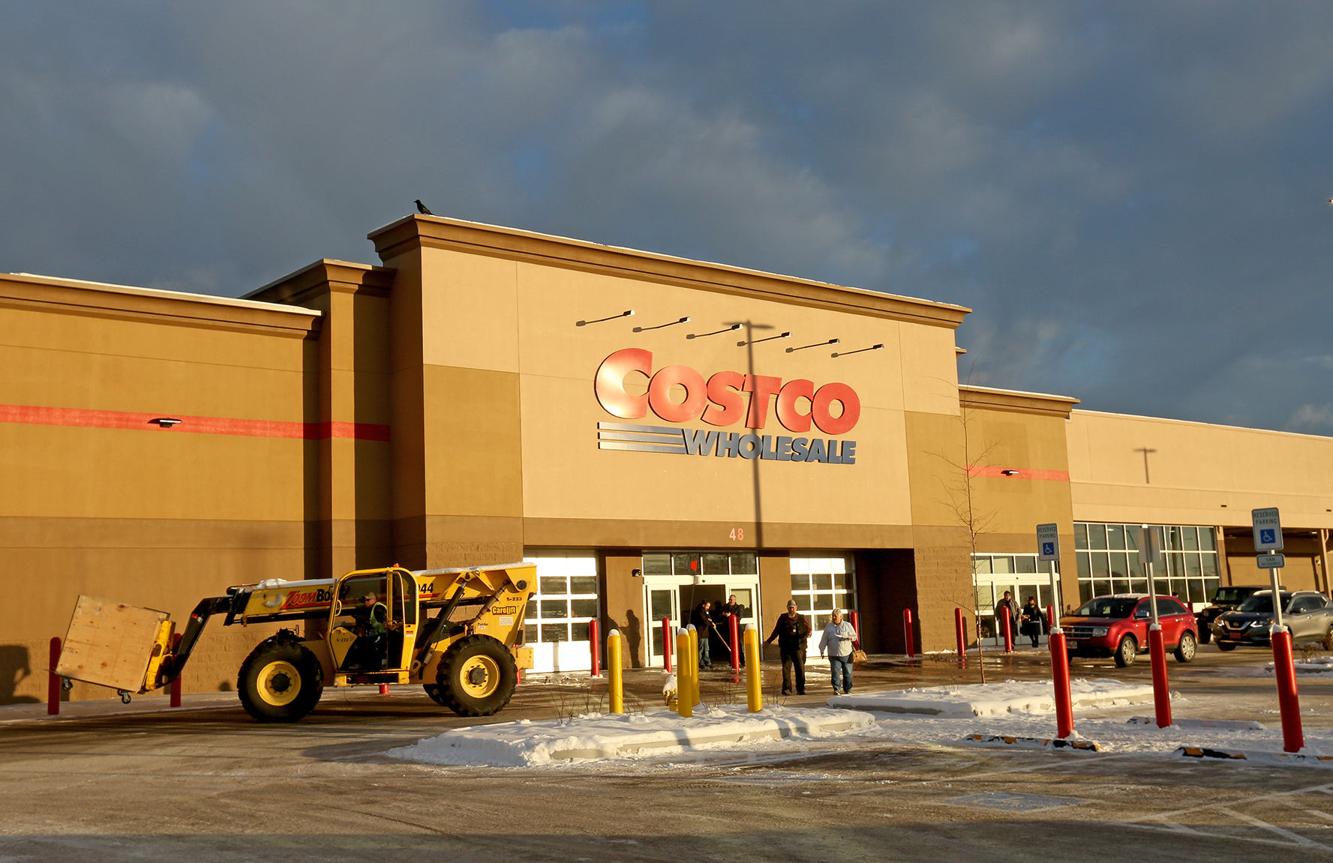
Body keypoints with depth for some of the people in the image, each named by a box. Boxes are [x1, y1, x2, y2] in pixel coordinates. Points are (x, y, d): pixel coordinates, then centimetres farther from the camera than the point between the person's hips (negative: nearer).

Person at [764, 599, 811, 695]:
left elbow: (808, 629, 3)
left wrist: (808, 633, -20)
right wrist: (768, 641, 15)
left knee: (800, 668, -5)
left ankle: (801, 688, 2)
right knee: (786, 668, 0)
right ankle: (786, 688, 6)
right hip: (785, 648, 1)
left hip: (798, 647, -1)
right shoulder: (783, 618, 9)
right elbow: (776, 631, 15)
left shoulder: (801, 618, 6)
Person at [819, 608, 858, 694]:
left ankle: (847, 689, 19)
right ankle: (836, 689, -11)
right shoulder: (829, 627, 7)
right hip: (834, 655, -1)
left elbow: (854, 636, 10)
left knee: (848, 673, 6)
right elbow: (824, 640, 8)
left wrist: (849, 637, -12)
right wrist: (822, 650, 4)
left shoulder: (847, 625, 7)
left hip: (847, 654, 1)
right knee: (836, 672, -12)